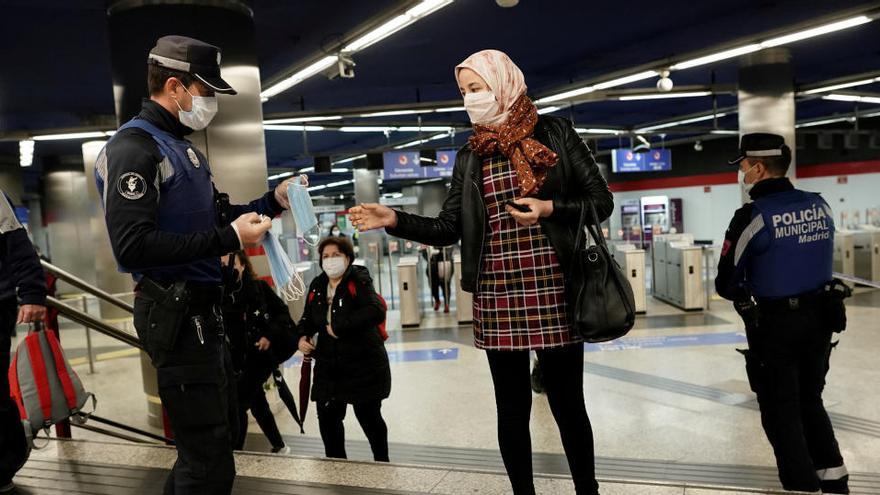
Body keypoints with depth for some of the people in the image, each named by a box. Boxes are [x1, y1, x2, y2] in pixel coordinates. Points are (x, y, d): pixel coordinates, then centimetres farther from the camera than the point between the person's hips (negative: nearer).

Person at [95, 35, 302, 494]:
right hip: (175, 315, -10)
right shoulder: (133, 147, -14)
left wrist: (273, 201, 8)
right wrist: (228, 239, -25)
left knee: (221, 430, 23)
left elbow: (211, 218, 22)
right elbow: (133, 247, -25)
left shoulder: (183, 146, 16)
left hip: (203, 308, 10)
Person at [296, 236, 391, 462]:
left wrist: (339, 327, -26)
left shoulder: (359, 281, -12)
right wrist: (302, 337, -4)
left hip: (363, 363, -6)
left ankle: (381, 462, 27)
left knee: (368, 416, 5)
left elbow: (376, 311, -28)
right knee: (327, 416, 9)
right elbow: (308, 318, 18)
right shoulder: (317, 286, 7)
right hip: (329, 365, 6)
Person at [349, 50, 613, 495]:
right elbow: (448, 228, 6)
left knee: (567, 403, 8)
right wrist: (394, 220, -7)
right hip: (496, 295, 3)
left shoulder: (555, 133, 2)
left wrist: (550, 208, -14)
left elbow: (601, 201, 2)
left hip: (553, 290, -2)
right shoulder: (469, 156, 11)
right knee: (512, 407, 11)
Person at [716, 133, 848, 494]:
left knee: (781, 410, 8)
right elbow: (817, 260, 12)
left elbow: (726, 285, -11)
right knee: (810, 401, 23)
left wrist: (745, 296, 9)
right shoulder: (820, 205, 0)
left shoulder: (752, 216, -17)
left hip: (775, 325, -6)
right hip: (819, 317, 6)